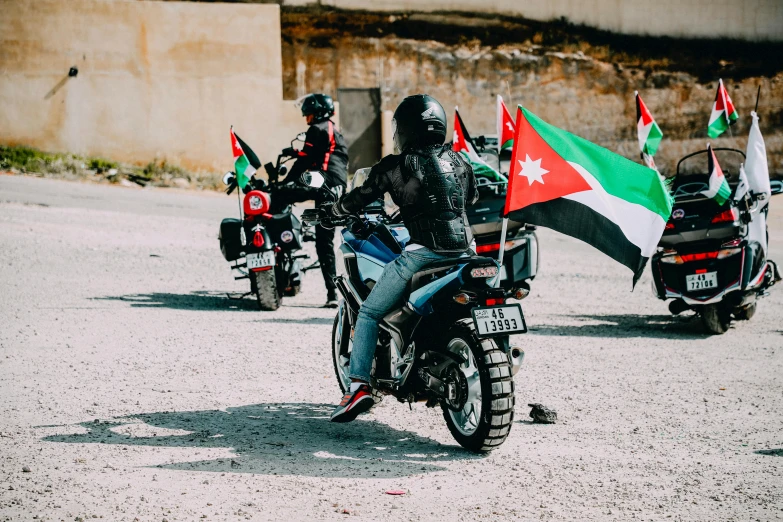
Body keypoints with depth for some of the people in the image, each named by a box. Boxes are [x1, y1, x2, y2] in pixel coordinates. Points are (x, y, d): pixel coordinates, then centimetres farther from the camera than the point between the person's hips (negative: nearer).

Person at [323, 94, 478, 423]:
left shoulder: (396, 166, -2)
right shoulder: (458, 162, 13)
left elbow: (362, 197, 5)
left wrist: (326, 212, 23)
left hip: (423, 252, -6)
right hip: (462, 248, 6)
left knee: (369, 313, 6)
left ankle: (359, 385, -5)